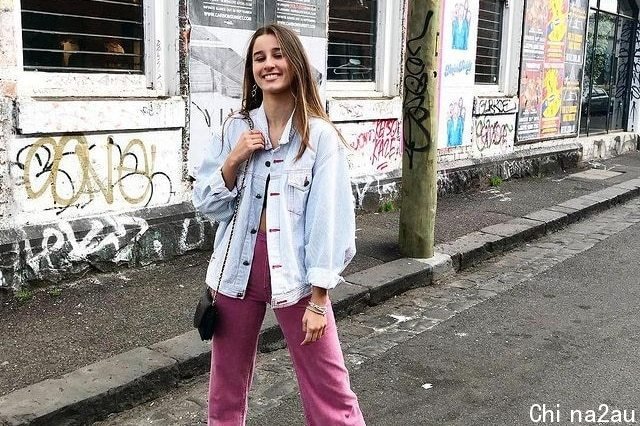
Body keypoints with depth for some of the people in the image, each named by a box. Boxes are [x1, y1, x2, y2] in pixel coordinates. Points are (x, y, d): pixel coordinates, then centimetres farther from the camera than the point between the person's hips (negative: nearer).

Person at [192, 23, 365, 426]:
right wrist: (234, 160, -12)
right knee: (227, 382, 17)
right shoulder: (236, 128, 3)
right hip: (238, 269, 4)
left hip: (294, 272, -3)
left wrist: (319, 298, -11)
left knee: (330, 390, 3)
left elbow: (328, 217, -9)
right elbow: (206, 202, 5)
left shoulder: (320, 135, -8)